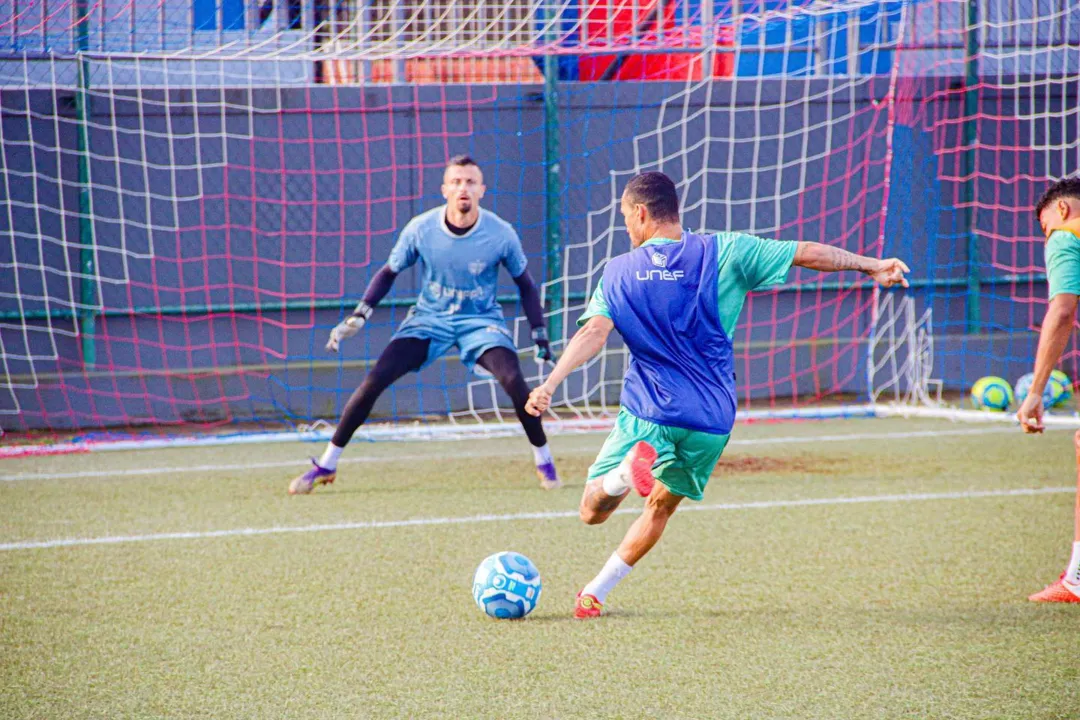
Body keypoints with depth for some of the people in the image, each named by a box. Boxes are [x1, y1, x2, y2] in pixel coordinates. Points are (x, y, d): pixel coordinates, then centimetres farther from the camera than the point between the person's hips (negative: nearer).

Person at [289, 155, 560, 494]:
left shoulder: (501, 234, -16)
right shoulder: (420, 229, -15)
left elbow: (525, 284, 1)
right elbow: (389, 272, 2)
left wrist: (540, 333, -1)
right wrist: (358, 317, -8)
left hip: (482, 320, -1)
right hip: (429, 318, 1)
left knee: (513, 380, -26)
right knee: (375, 379, -15)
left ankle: (543, 460, -1)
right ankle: (325, 465, -2)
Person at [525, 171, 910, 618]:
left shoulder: (619, 271, 3)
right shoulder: (722, 253, 3)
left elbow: (594, 333, -11)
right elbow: (806, 254, 1)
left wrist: (550, 384, -18)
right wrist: (871, 266, 11)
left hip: (648, 413, -2)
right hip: (712, 419, 2)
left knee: (592, 513, 4)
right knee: (661, 507, 23)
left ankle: (628, 469, -28)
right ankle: (594, 593, 18)